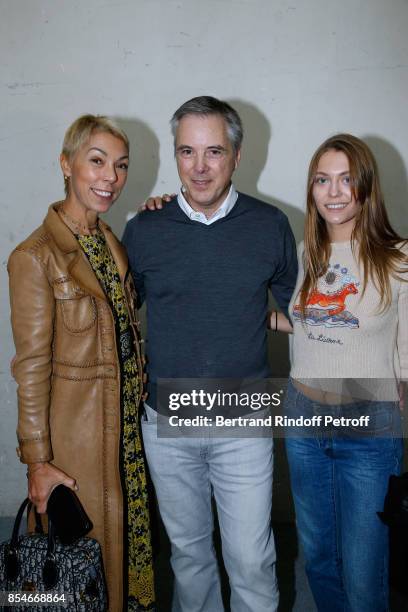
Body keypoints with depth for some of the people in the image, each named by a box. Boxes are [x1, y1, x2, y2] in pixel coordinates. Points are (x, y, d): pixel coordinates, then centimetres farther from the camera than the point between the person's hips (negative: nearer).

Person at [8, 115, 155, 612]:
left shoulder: (109, 240, 5)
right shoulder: (35, 257, -18)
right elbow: (32, 368, -16)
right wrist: (37, 460, -13)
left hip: (127, 421, 7)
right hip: (78, 428, -7)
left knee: (131, 531, 22)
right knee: (91, 542, 13)